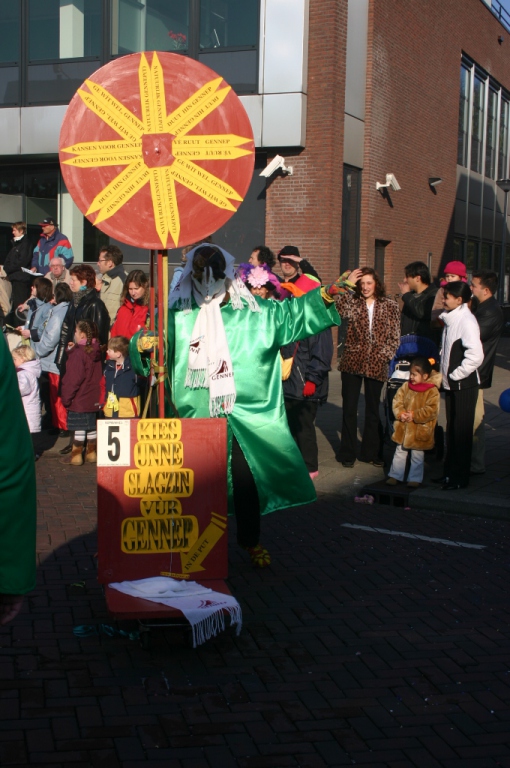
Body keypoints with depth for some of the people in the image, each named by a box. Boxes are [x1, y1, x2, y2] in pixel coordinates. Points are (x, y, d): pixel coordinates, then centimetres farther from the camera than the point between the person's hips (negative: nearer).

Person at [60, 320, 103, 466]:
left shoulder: (78, 353, -17)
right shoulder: (96, 351, 6)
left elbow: (73, 379, -18)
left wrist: (66, 397, -10)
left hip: (79, 399, -8)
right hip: (93, 399, 8)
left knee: (79, 429, -2)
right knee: (92, 427, 13)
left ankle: (76, 457, 4)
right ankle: (91, 454, 21)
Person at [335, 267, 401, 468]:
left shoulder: (390, 306, 2)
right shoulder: (352, 302, 0)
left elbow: (395, 337, 4)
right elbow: (337, 310, -22)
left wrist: (383, 356, -8)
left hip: (376, 365, 0)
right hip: (352, 362, 0)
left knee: (372, 409, 12)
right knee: (349, 408, 5)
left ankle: (371, 452, 23)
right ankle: (347, 453, 15)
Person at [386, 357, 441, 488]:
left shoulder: (432, 391, -14)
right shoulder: (406, 386, 2)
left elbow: (431, 410, -20)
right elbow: (397, 401, 4)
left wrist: (414, 416, -22)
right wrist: (400, 413, -14)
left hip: (420, 431, -5)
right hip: (403, 428, 5)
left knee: (417, 457, 8)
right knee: (400, 453, 15)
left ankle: (415, 478, 20)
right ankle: (395, 475, 25)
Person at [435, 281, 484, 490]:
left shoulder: (466, 321, -17)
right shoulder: (450, 319, 11)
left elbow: (476, 356, -25)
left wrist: (455, 375, -16)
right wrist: (445, 373, 11)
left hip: (464, 385, -9)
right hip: (451, 384, 9)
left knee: (461, 430, -2)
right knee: (451, 429, 14)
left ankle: (460, 477, 5)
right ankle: (450, 472, 24)